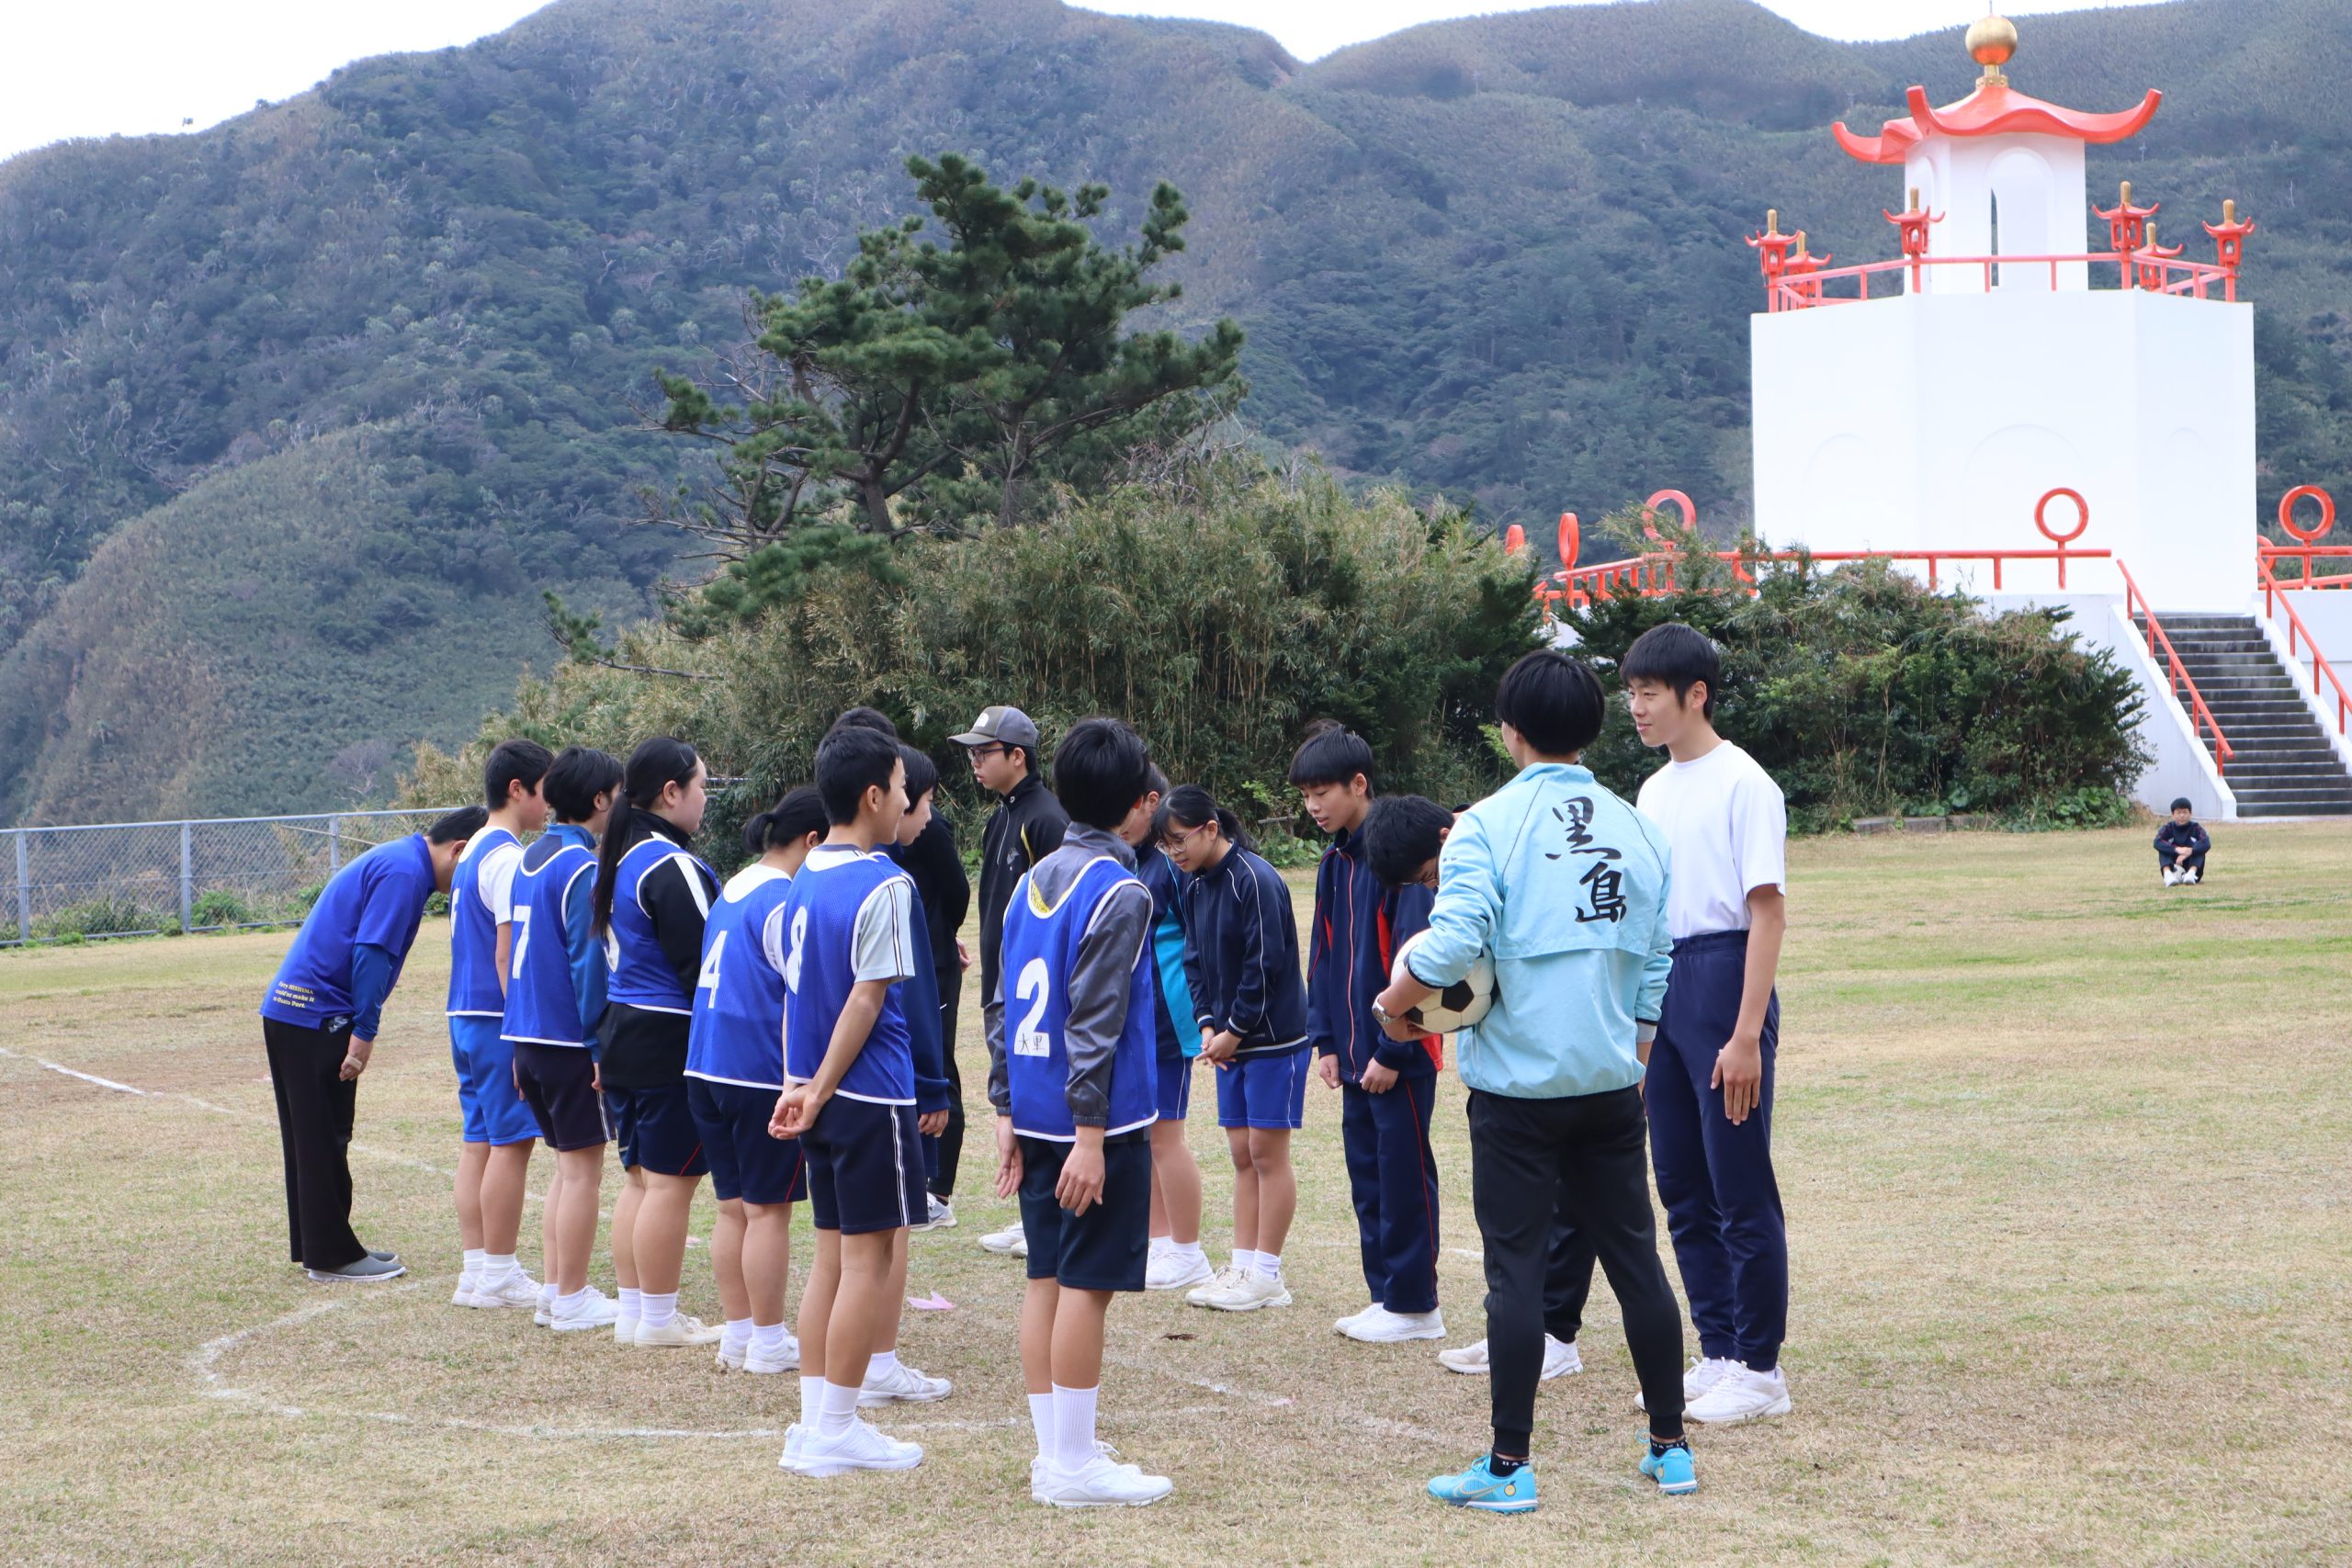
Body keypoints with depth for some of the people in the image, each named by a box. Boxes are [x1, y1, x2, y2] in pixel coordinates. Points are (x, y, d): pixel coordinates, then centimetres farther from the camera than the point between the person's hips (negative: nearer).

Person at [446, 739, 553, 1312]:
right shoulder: (507, 857, -15)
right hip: (501, 1019, -10)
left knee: (478, 1140, 11)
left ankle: (475, 1269, 14)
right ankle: (499, 1275, -1)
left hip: (466, 1015, 10)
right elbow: (509, 951, -19)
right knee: (512, 1142, -4)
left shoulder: (473, 852, 16)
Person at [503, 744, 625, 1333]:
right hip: (570, 1040, -9)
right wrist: (602, 1044, -13)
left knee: (568, 1163, 17)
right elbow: (588, 961, -18)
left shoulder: (531, 858, 11)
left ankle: (555, 1290, 20)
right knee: (583, 1167, 0)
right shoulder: (582, 869, -15)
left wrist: (521, 1050, 18)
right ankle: (572, 1301, 4)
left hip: (528, 1035, 9)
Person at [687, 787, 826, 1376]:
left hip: (706, 1070, 8)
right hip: (765, 1075, -8)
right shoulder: (786, 903, -15)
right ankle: (768, 1344, 7)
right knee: (768, 1210, 1)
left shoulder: (732, 889, 12)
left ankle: (737, 1336, 19)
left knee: (733, 1207, 14)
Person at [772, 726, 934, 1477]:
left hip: (823, 1094, 8)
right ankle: (835, 1430, 2)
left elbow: (799, 986, 11)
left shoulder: (804, 878, 10)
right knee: (875, 1257, -1)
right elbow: (867, 999, -16)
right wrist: (820, 1090, -12)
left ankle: (815, 1422, 15)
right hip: (871, 1096, -8)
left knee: (834, 1254, 13)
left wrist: (801, 1083, 11)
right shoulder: (884, 886, -15)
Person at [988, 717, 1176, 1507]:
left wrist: (1006, 1113, 15)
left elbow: (1005, 1006, 12)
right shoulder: (1119, 892, -13)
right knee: (1087, 1285, -3)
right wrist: (1091, 1135, -17)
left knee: (1047, 1279, 11)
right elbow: (1095, 1021, -18)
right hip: (1099, 1119, -8)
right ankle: (1073, 1464, 2)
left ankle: (1053, 1453, 17)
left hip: (1036, 1115, 8)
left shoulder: (1034, 881, 10)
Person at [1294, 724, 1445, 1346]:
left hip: (1400, 1054, -8)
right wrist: (1326, 1040, 10)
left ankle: (1414, 1305, 6)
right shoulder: (1333, 861, 11)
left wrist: (1392, 1050, -18)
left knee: (1404, 1174, -1)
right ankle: (1385, 1293, 20)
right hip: (1355, 1052, 8)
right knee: (1367, 1174, 12)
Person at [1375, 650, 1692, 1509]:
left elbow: (1452, 943, -21)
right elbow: (1655, 965, 11)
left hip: (1517, 1083, -5)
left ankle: (1509, 1465, 2)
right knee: (1635, 1257, 12)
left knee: (1516, 1269, -1)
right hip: (1611, 1083, 5)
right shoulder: (1636, 829, 7)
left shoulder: (1489, 825, -9)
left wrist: (1395, 1004, -3)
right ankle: (1670, 1447, 18)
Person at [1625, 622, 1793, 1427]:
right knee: (1683, 1189, 11)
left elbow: (1767, 910, -14)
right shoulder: (1653, 791, 14)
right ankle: (1718, 1354, 20)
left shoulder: (1743, 784, -10)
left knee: (1742, 1191, -3)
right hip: (1660, 987, 8)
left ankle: (1760, 1369, 4)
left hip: (1722, 977, -8)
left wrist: (1747, 1034, -19)